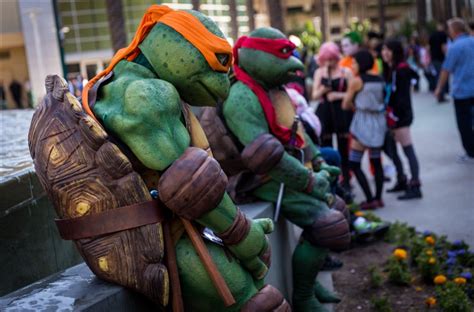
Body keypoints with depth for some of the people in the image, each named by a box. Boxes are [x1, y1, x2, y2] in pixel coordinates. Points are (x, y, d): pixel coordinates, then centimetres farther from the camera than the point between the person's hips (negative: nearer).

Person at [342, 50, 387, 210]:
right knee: (376, 161, 13)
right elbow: (381, 100, 14)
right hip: (378, 121, 7)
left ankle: (370, 199, -4)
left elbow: (345, 105, -5)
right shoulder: (379, 80, 7)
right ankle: (378, 198, 15)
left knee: (354, 163, 0)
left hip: (363, 122, -7)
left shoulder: (356, 81, -9)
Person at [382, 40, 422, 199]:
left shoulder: (402, 70, -13)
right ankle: (401, 181, 27)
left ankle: (415, 186, -4)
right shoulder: (389, 70, 13)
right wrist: (387, 113, 5)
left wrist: (394, 115, -20)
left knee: (408, 150, -7)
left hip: (400, 116, -9)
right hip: (391, 115, 9)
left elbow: (402, 95, -19)